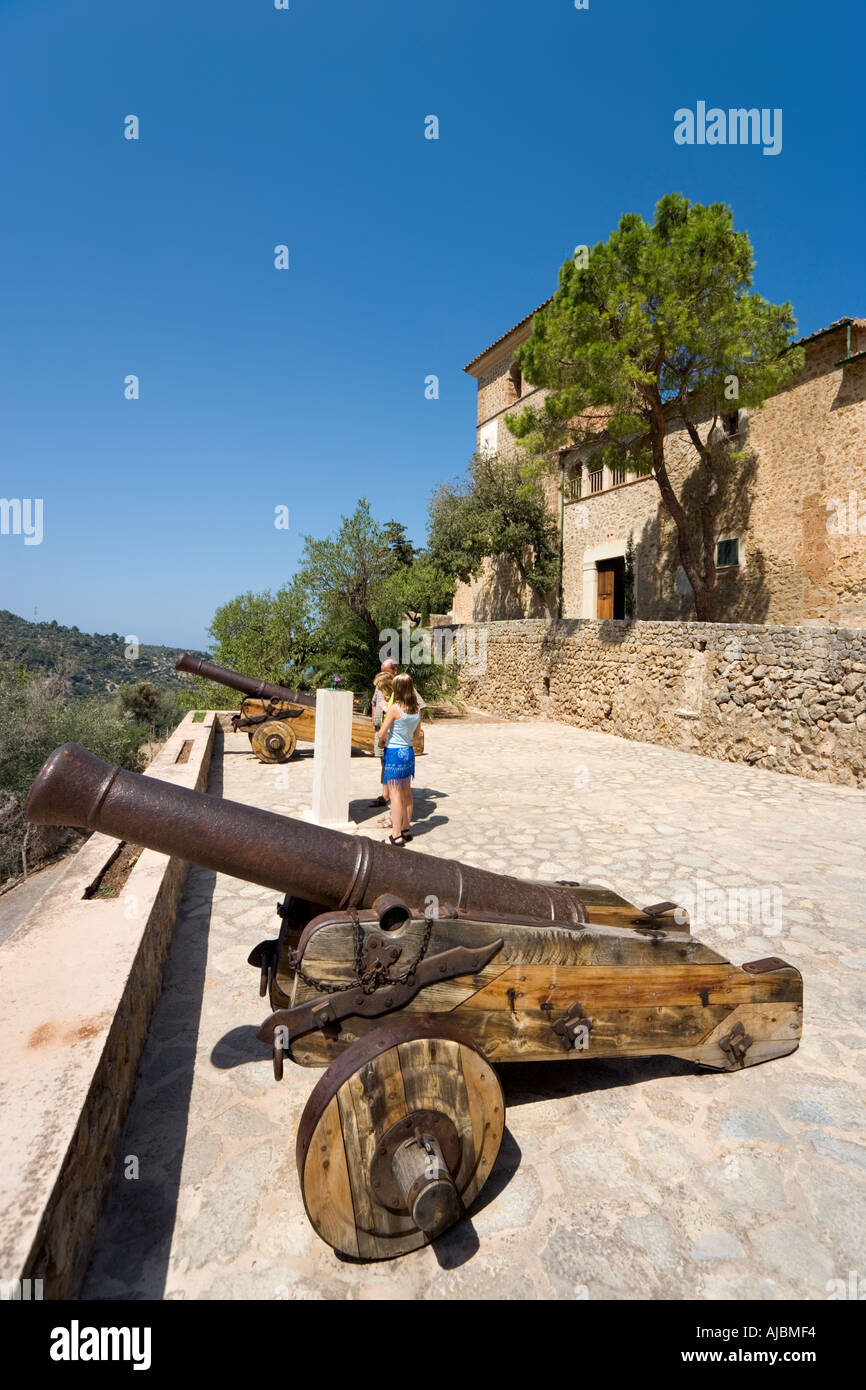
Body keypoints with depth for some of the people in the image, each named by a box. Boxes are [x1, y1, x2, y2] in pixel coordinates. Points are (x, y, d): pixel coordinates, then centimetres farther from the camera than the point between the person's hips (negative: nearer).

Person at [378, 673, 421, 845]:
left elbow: (381, 735, -13)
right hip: (409, 751, 7)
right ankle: (406, 829, 26)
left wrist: (382, 740, 8)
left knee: (395, 795, -1)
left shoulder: (394, 709, -16)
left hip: (394, 753, -6)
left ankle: (396, 836, 4)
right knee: (406, 793, 16)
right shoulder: (417, 710, 2)